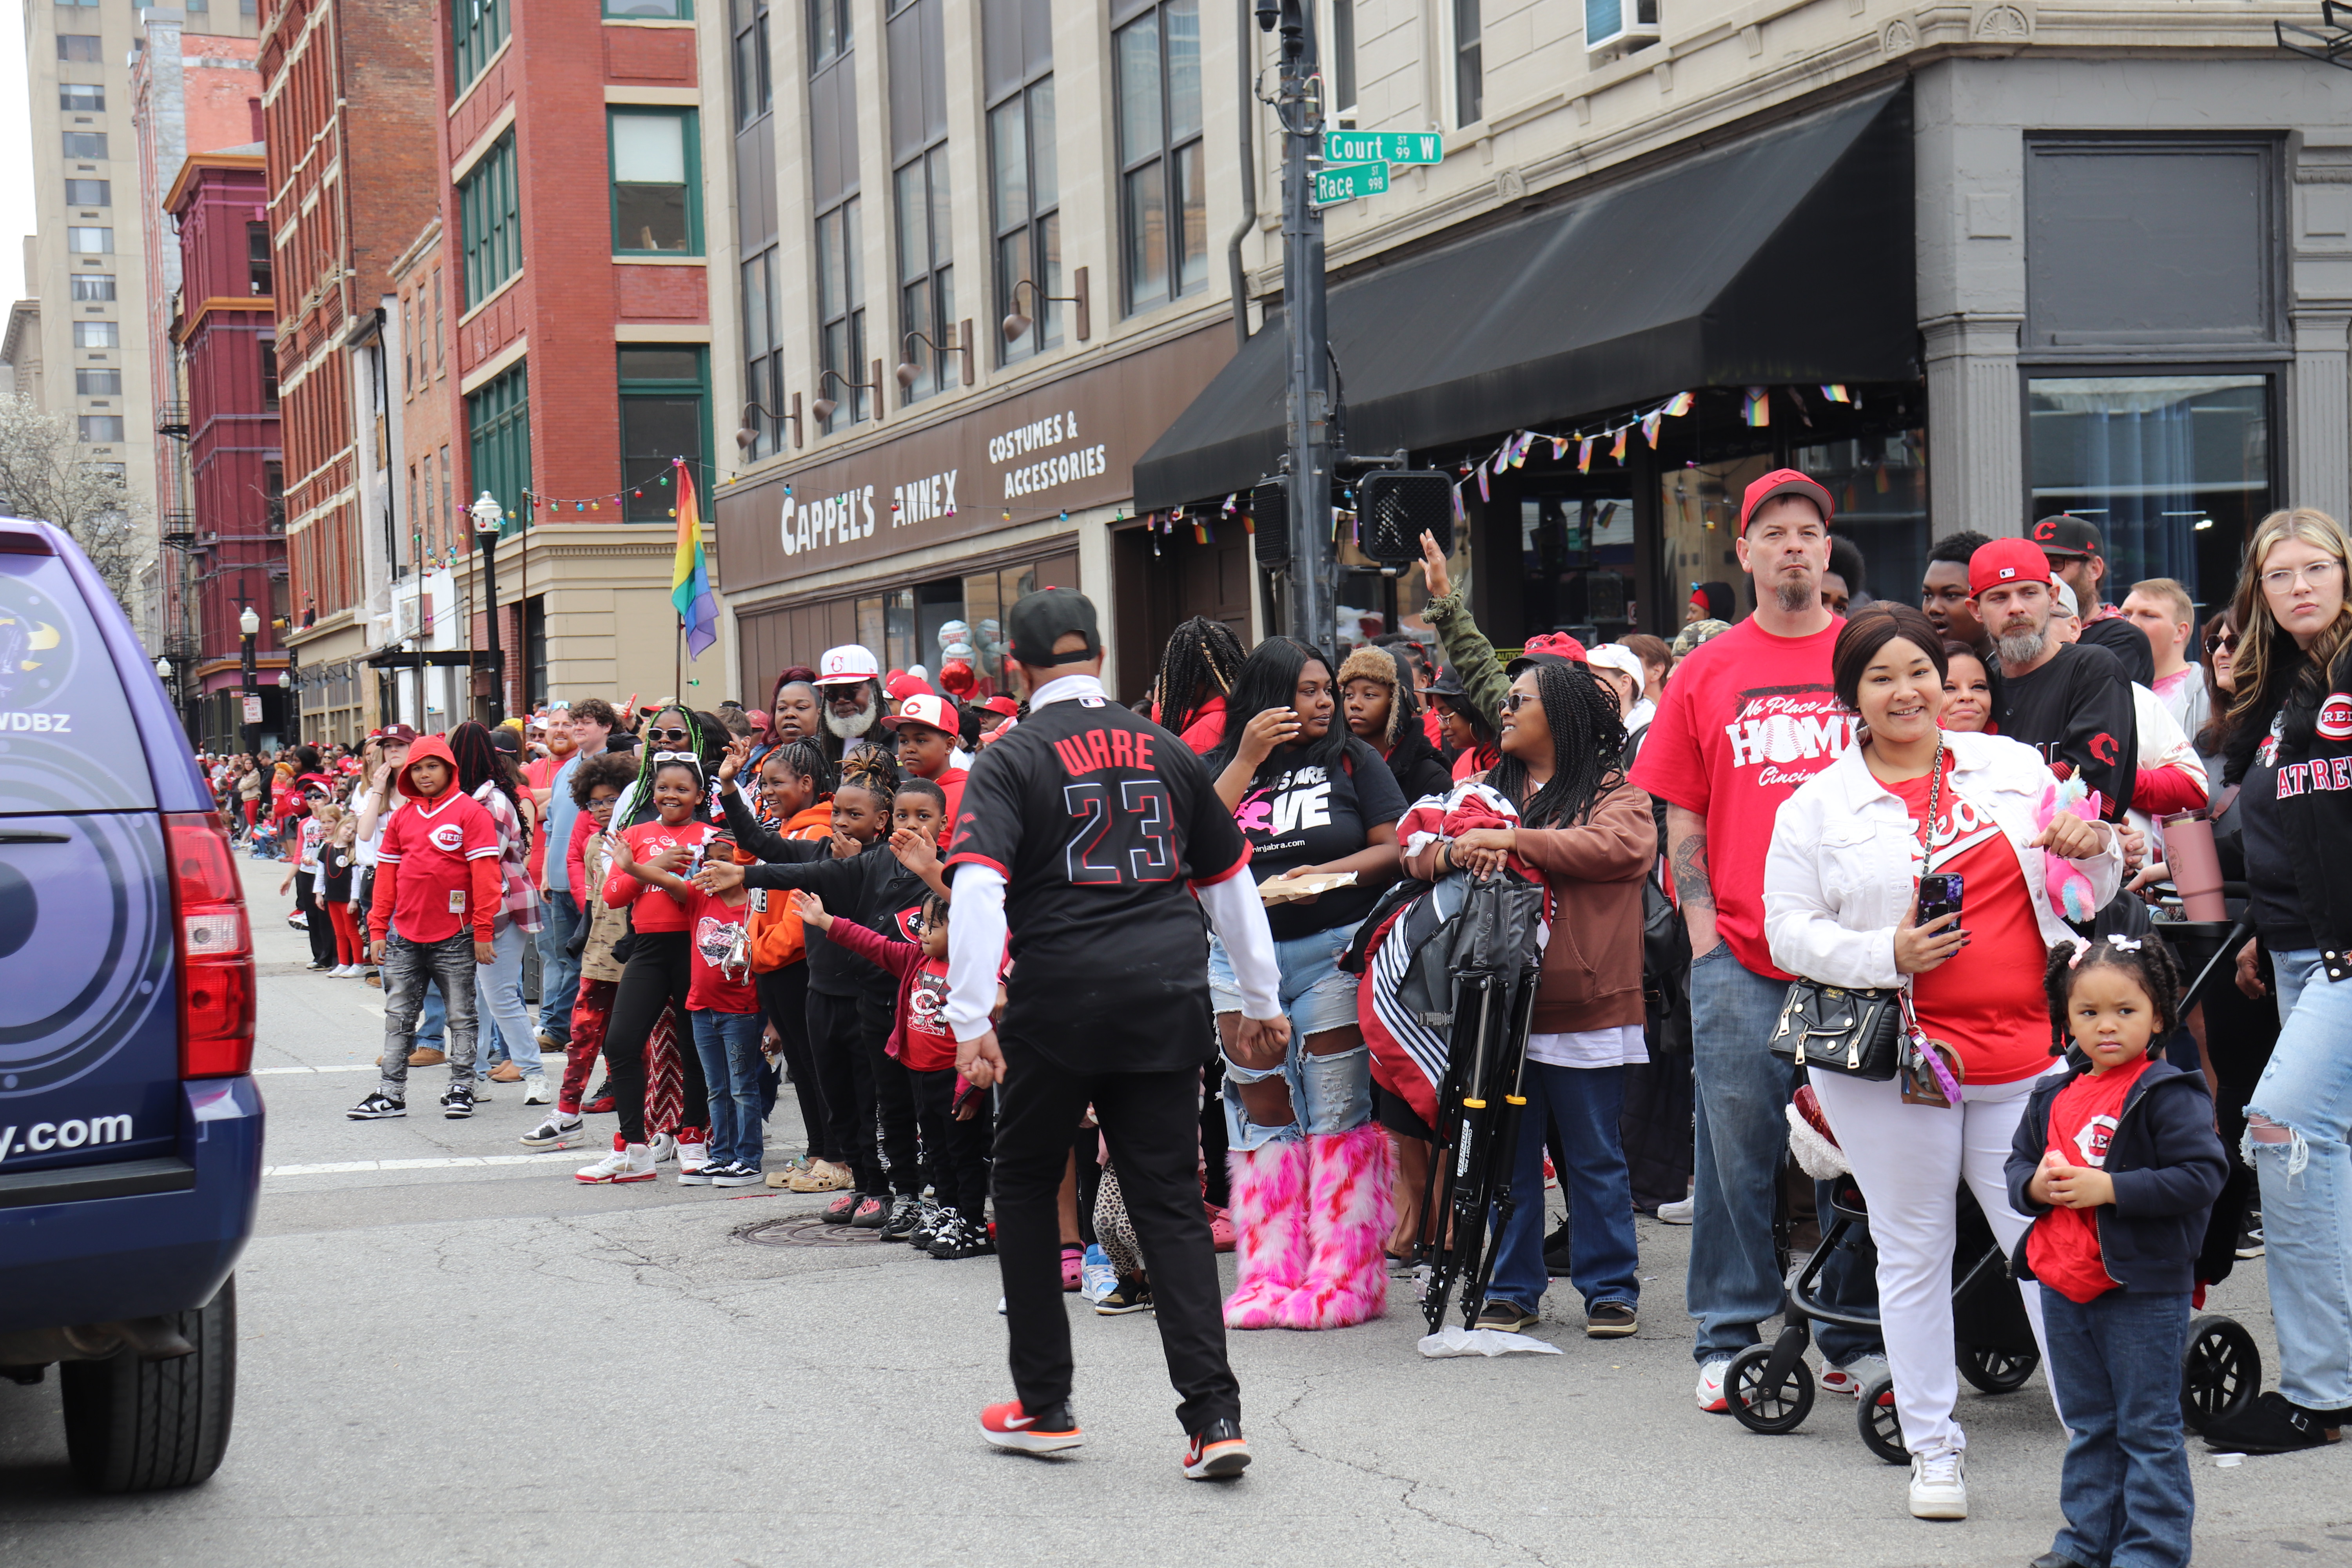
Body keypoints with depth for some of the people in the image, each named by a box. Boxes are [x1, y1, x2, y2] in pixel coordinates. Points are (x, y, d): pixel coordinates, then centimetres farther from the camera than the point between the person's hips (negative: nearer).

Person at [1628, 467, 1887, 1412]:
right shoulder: (1707, 672, 9)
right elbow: (1681, 815, 9)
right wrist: (1702, 931, 0)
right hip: (1738, 954, 0)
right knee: (1738, 1142, 2)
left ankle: (1856, 1340, 14)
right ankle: (1729, 1340, 11)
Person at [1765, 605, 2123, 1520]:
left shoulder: (2013, 767, 11)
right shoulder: (1817, 807, 3)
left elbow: (2084, 895, 18)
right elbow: (1788, 929, 0)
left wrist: (2095, 850, -5)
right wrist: (1886, 955, -15)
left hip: (2021, 1057, 2)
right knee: (1915, 1252, 6)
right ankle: (1933, 1452, 15)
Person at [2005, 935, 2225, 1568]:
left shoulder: (2170, 1095, -11)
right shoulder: (2053, 1096, 9)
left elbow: (2201, 1176, -19)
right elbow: (2018, 1166, 17)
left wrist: (2108, 1188, -22)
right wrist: (2036, 1185, -7)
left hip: (2143, 1292, -6)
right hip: (2064, 1287, 7)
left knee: (2148, 1427, 1)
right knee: (2088, 1425, 17)